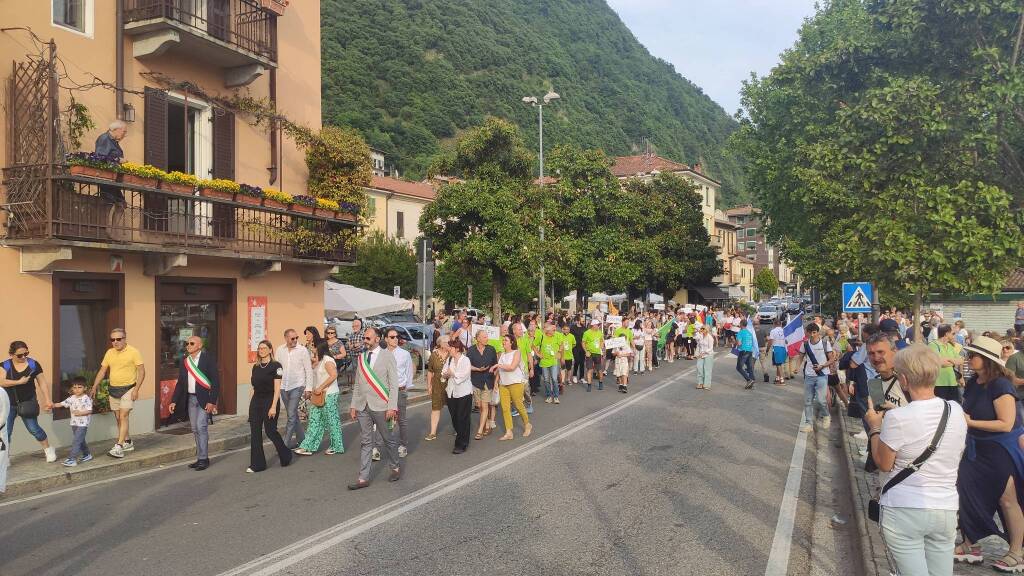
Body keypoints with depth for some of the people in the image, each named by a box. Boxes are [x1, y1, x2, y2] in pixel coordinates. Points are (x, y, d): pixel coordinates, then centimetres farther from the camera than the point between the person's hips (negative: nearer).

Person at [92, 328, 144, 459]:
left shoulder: (133, 352, -10)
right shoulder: (109, 353, 7)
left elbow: (141, 371, -10)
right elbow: (102, 370, 13)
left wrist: (136, 389, -18)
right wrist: (94, 387, 6)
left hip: (128, 389, -6)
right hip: (113, 389, 6)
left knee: (123, 416, -13)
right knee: (118, 418, 12)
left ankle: (119, 447, -17)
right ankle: (128, 442, 26)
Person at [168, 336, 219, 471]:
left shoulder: (208, 359, -9)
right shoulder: (184, 360, 9)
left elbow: (215, 382, -11)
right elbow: (180, 382, 14)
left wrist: (212, 401, -17)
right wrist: (174, 401, 7)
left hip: (204, 399, -6)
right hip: (190, 398, 6)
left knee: (201, 427, -10)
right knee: (195, 429, 10)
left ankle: (203, 458, -2)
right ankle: (201, 458, 19)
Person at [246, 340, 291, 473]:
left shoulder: (275, 366, -7)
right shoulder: (256, 367, 11)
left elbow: (277, 389, -11)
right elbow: (254, 388, 13)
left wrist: (273, 407, -17)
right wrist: (251, 405, 8)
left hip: (269, 400, -6)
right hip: (256, 401, 6)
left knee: (270, 431, -1)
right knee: (255, 433, 3)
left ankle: (286, 456, 22)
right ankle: (257, 464, 9)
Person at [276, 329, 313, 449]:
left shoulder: (303, 350, -8)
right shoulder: (280, 350, 3)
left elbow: (308, 370, -5)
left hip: (297, 386, -4)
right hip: (283, 386, 5)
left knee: (291, 415, -9)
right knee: (293, 414, 14)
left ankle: (286, 444, -4)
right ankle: (301, 438, 28)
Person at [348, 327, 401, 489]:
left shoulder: (387, 356, -4)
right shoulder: (361, 357, 11)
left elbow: (394, 383, -7)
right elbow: (357, 384, 15)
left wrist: (392, 406, -13)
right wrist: (353, 405, 8)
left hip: (380, 406, -4)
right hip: (363, 406, 4)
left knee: (388, 439, 8)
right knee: (365, 442, 6)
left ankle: (395, 468, 27)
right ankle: (363, 478, 9)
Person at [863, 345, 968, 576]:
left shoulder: (897, 418, -19)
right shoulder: (956, 411, -2)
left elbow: (883, 463, -7)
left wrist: (875, 427, 6)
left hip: (904, 511, -5)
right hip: (946, 509, 5)